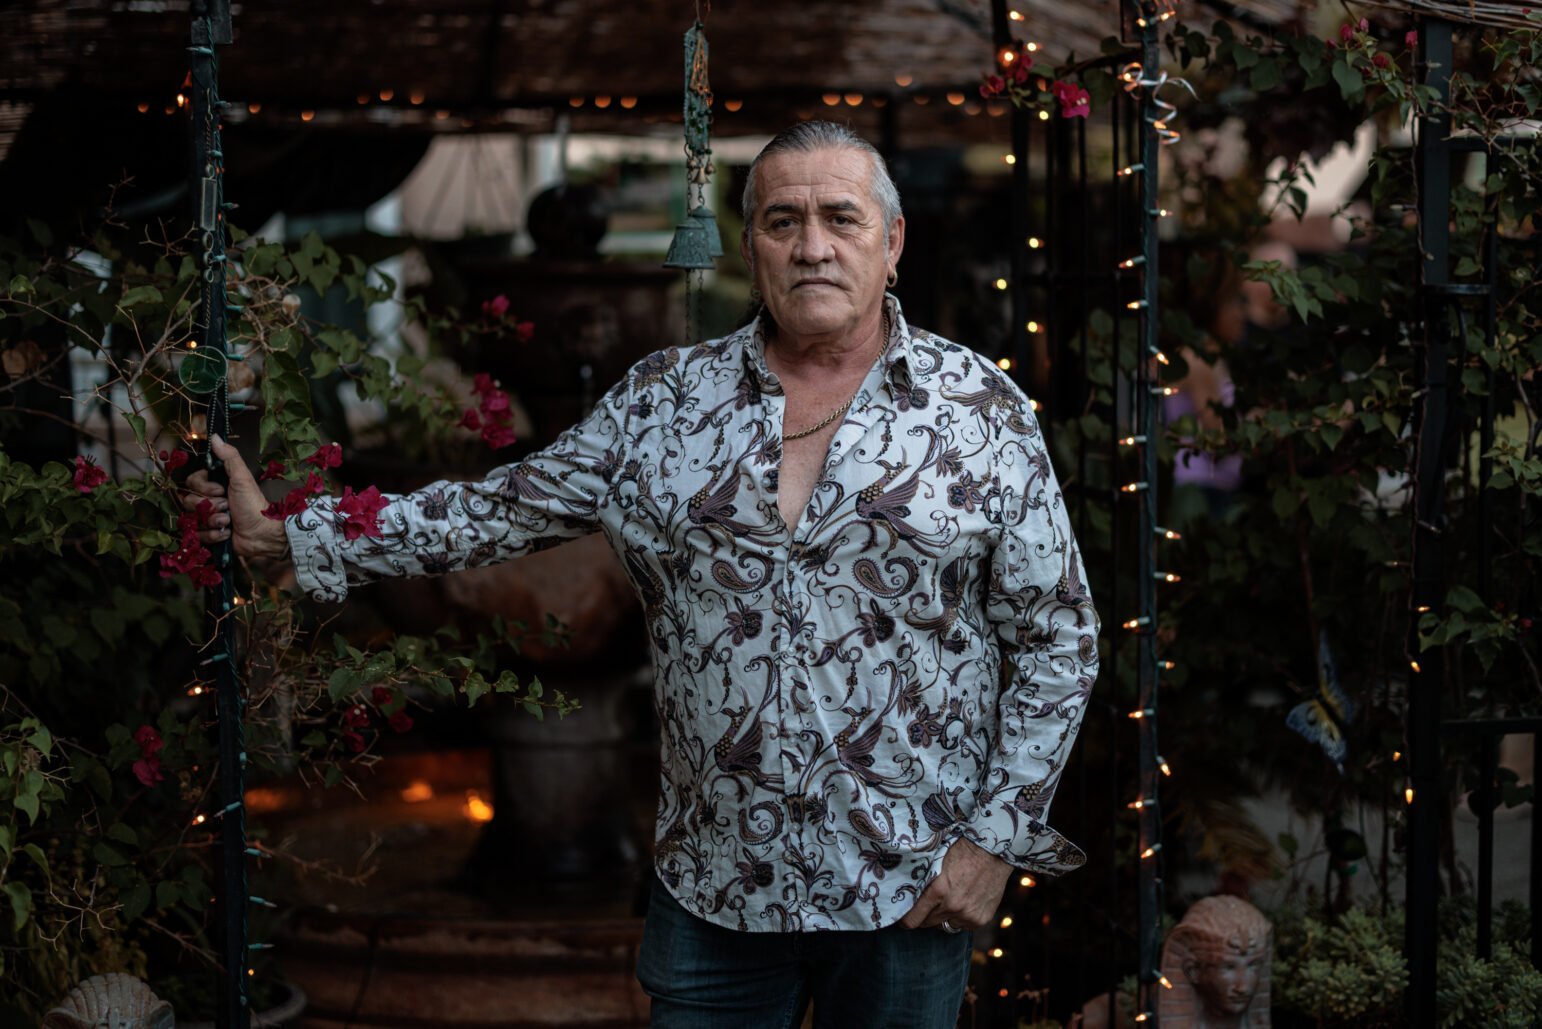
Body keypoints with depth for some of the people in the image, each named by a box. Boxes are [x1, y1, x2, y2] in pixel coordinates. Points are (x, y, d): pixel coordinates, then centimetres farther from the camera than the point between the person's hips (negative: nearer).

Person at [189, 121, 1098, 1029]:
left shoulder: (981, 410, -2)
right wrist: (288, 535, 7)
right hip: (714, 887, 2)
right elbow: (497, 512, 10)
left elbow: (1058, 641, 0)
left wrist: (998, 837, -5)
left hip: (909, 890, -2)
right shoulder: (665, 401, 5)